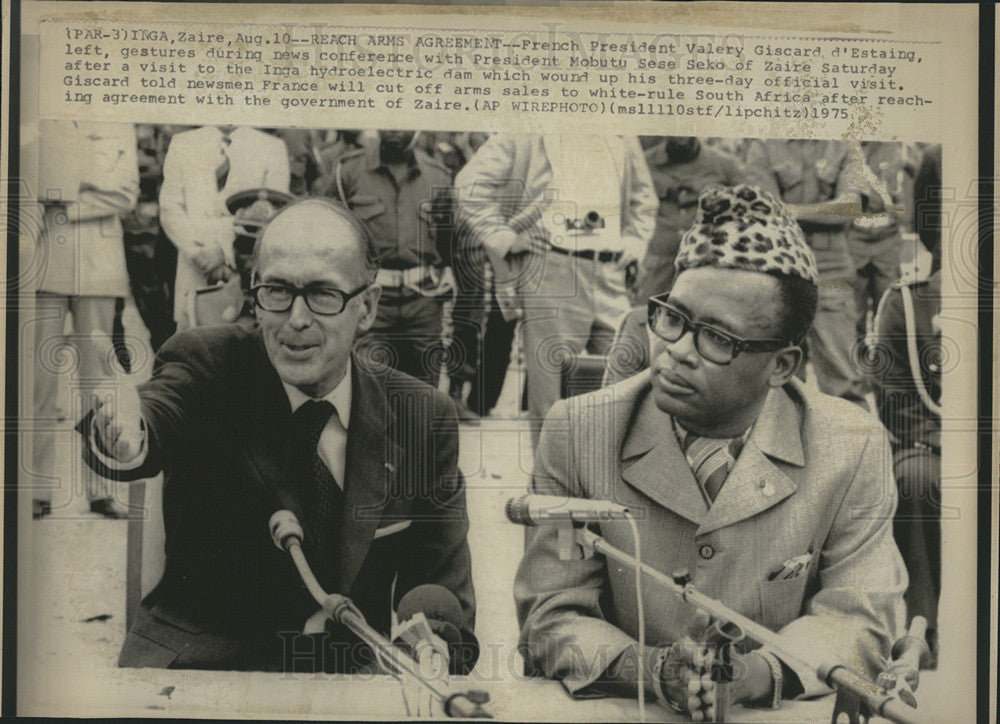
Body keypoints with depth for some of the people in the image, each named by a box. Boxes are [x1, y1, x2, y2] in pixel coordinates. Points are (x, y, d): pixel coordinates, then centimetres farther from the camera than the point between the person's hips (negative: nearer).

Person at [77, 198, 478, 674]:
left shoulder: (423, 420, 1)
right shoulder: (208, 365, -2)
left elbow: (445, 605, 5)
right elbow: (156, 416, -26)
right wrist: (123, 439, -49)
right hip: (193, 666, 2)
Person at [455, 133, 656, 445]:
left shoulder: (622, 139, 18)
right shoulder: (527, 136, 3)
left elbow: (643, 200, 30)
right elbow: (470, 185, -2)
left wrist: (632, 245, 15)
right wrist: (504, 242, -6)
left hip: (610, 275, 5)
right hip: (548, 275, -4)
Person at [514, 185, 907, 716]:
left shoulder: (854, 450, -5)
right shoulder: (575, 434, -6)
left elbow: (858, 618, -2)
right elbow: (551, 616, -3)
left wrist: (752, 675, -20)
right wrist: (648, 671, -21)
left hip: (781, 718, 0)